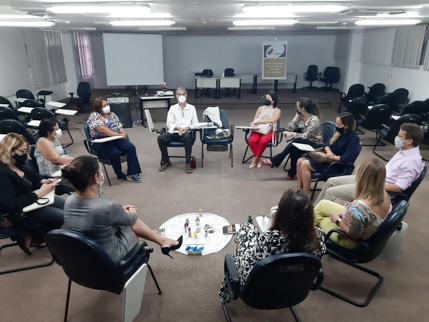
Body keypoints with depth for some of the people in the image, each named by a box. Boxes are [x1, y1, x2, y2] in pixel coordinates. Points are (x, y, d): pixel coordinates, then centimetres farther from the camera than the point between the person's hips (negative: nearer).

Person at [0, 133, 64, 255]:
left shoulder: (16, 164, -2)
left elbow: (31, 176, 17)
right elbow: (10, 205, -33)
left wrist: (43, 181, -5)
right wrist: (39, 193, -31)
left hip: (31, 199, 10)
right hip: (17, 212, -10)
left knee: (65, 206, 10)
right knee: (60, 216, -17)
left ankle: (35, 233, 17)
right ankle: (30, 236, 6)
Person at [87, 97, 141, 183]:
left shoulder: (112, 114, 18)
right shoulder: (94, 116, -5)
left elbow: (120, 126, 17)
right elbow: (102, 129, -20)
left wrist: (122, 132, -8)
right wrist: (118, 135, -23)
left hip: (116, 138, 6)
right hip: (102, 141, -6)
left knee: (131, 147, -20)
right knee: (115, 153, -33)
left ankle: (131, 173, -20)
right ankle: (121, 175, -9)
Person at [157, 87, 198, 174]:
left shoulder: (191, 108, 14)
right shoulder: (172, 108, 14)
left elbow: (195, 123, 8)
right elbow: (169, 124, 7)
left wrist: (187, 128, -13)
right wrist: (178, 128, -14)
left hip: (187, 132, -2)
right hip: (174, 132, 2)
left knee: (188, 137, -39)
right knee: (161, 138, -26)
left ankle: (188, 163, -29)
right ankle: (166, 161, -6)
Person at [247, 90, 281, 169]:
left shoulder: (277, 110, 9)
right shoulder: (261, 108, 20)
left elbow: (272, 120, -10)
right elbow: (255, 120, 9)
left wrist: (259, 121, -15)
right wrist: (253, 124, -16)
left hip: (269, 130, -3)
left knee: (263, 141, -36)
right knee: (251, 141, -30)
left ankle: (255, 159, -16)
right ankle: (258, 159, -10)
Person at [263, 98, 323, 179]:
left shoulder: (314, 120, -20)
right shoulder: (301, 117, 1)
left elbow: (305, 136, -23)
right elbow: (290, 129, -4)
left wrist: (292, 134, -18)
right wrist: (296, 117, -9)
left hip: (316, 145, -6)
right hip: (305, 142, 6)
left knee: (296, 142, -32)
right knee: (294, 149, -30)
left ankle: (274, 161, -26)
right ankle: (292, 172, -16)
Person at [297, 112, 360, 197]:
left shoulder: (353, 139, -19)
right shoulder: (339, 132, 4)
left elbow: (347, 158, -26)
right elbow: (327, 144, 10)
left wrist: (329, 156, -20)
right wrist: (329, 152, -12)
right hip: (328, 157, 9)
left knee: (305, 165, -20)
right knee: (300, 161, -6)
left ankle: (306, 194, -9)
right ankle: (300, 189, 2)